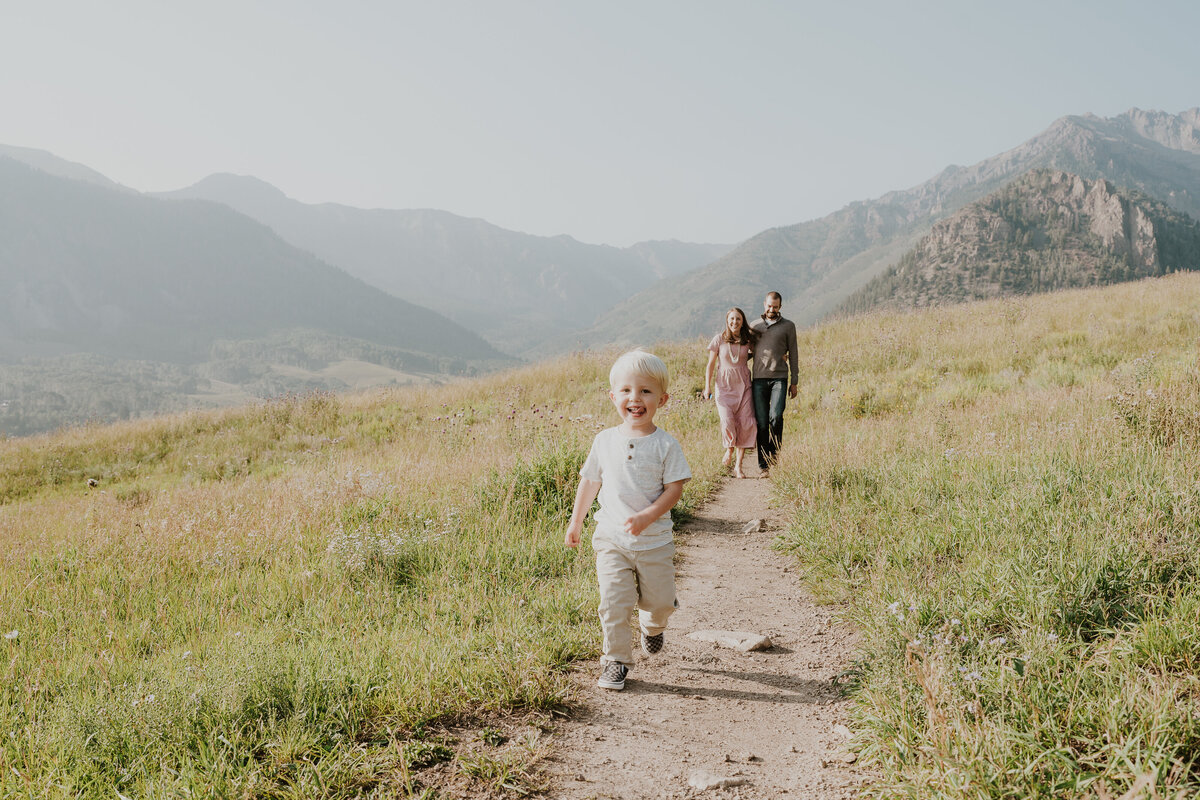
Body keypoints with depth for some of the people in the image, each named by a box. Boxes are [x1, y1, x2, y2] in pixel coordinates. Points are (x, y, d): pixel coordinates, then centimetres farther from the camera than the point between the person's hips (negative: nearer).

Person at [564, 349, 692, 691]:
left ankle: (652, 625, 46)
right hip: (611, 540, 1)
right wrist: (576, 521, 15)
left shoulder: (665, 444, -8)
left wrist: (646, 517, -23)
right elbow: (590, 481, 11)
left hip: (654, 540, -1)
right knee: (613, 602, -6)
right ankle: (616, 660, 11)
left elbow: (674, 488, -10)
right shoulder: (604, 441, 0)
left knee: (660, 601, 11)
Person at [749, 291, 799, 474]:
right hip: (759, 378, 2)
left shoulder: (788, 326, 9)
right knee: (761, 422, -2)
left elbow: (793, 354, 9)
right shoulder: (754, 325, 14)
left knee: (776, 417, -17)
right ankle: (763, 464, 4)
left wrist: (794, 382, 4)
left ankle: (774, 455, 1)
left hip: (779, 378, -1)